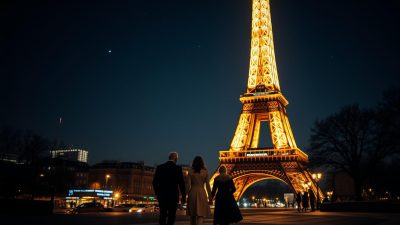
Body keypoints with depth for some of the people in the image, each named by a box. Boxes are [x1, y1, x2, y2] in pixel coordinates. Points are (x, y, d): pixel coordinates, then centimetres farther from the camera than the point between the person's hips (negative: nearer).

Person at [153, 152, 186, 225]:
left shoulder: (159, 167, 4)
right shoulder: (178, 168, -6)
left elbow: (155, 182, 5)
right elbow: (181, 183, -7)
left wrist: (157, 194, 18)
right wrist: (184, 196, 1)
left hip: (162, 196, 3)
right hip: (173, 196, -3)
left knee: (162, 216, 13)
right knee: (171, 216, 2)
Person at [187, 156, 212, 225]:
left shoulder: (190, 172, 0)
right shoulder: (205, 172, -1)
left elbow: (188, 185, -3)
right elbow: (207, 186, -2)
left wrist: (188, 195, 6)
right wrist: (210, 197, 4)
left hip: (192, 193, 2)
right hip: (201, 193, -2)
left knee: (192, 215, 14)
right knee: (201, 215, -2)